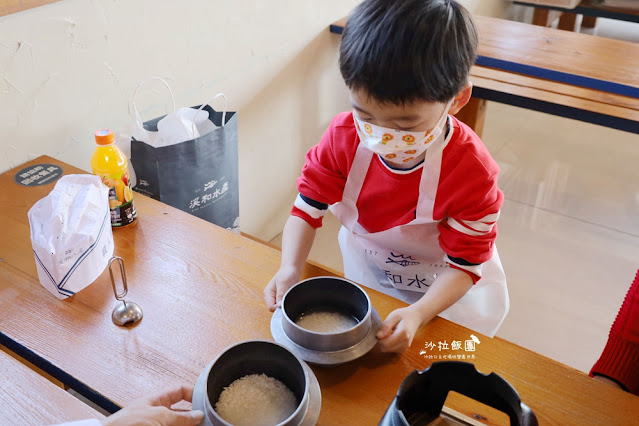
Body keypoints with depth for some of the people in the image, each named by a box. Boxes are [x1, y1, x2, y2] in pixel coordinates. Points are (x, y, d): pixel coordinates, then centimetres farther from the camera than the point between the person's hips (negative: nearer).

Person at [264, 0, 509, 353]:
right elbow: (306, 210, -16)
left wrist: (417, 314, -41)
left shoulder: (471, 171, -32)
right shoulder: (343, 138, -25)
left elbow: (464, 265, -24)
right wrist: (289, 269, -35)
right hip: (366, 274, 2)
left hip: (445, 286, -2)